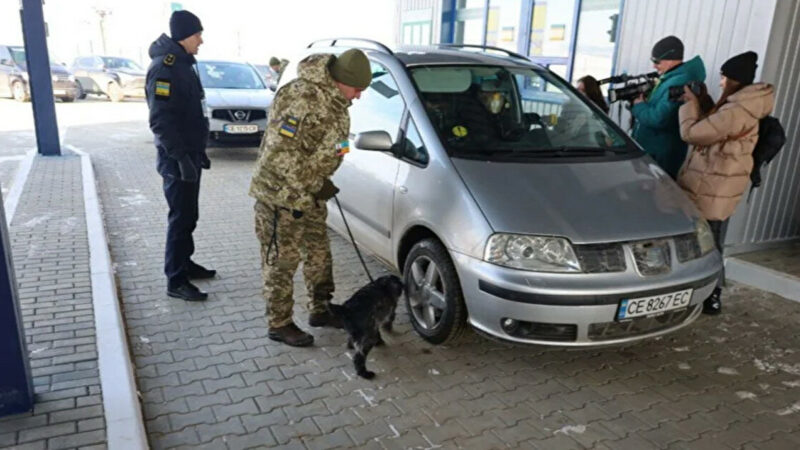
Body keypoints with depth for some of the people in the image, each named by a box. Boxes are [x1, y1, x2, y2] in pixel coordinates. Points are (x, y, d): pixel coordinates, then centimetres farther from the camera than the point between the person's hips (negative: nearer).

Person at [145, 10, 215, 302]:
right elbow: (161, 120, -24)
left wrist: (198, 151, 20)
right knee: (181, 217, -4)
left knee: (188, 215, 16)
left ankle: (185, 264, 30)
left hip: (189, 154, 9)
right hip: (177, 158, -9)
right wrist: (180, 157, -27)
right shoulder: (164, 67, -17)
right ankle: (176, 281, 5)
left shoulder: (183, 64, 14)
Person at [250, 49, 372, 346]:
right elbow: (280, 152, -29)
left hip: (310, 193, 9)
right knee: (282, 261, 2)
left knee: (319, 253, 17)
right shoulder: (303, 99, -27)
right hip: (280, 193, -9)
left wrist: (320, 183, 12)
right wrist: (313, 186, -23)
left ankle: (321, 310, 34)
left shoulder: (335, 100, 4)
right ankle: (279, 325, 18)